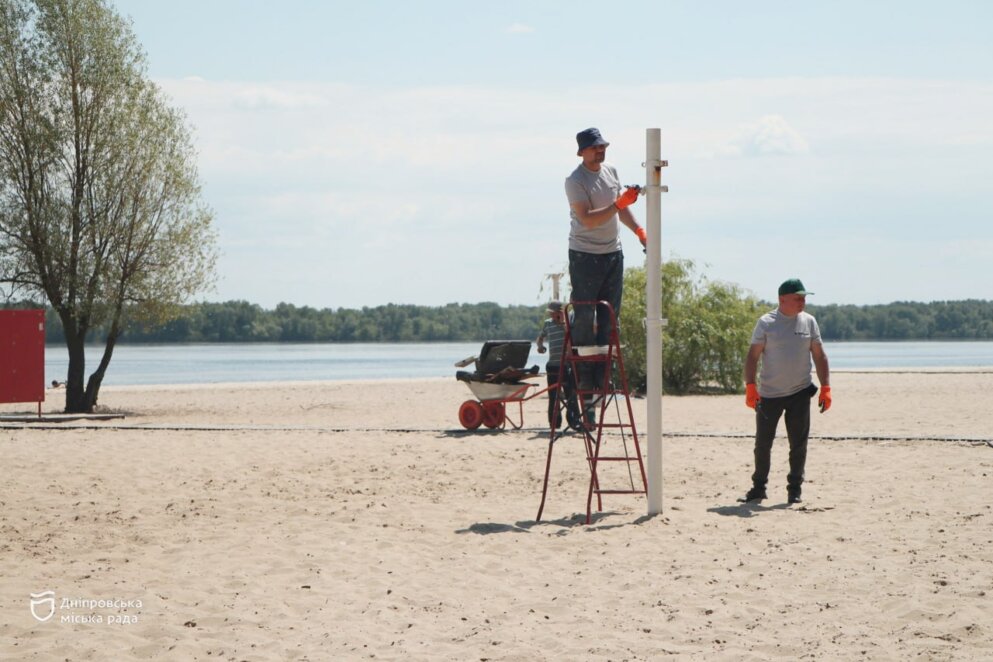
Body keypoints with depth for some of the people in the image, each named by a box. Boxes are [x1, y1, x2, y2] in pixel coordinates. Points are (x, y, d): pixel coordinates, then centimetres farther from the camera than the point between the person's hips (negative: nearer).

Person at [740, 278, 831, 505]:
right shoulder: (766, 323, -3)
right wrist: (750, 387, -12)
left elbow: (819, 356, 7)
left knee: (798, 444, 2)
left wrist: (826, 388, 0)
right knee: (762, 443, 4)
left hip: (800, 393, 2)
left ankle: (795, 489, 13)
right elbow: (753, 356, -3)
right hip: (769, 394, -1)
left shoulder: (809, 322, 4)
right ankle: (758, 487, 16)